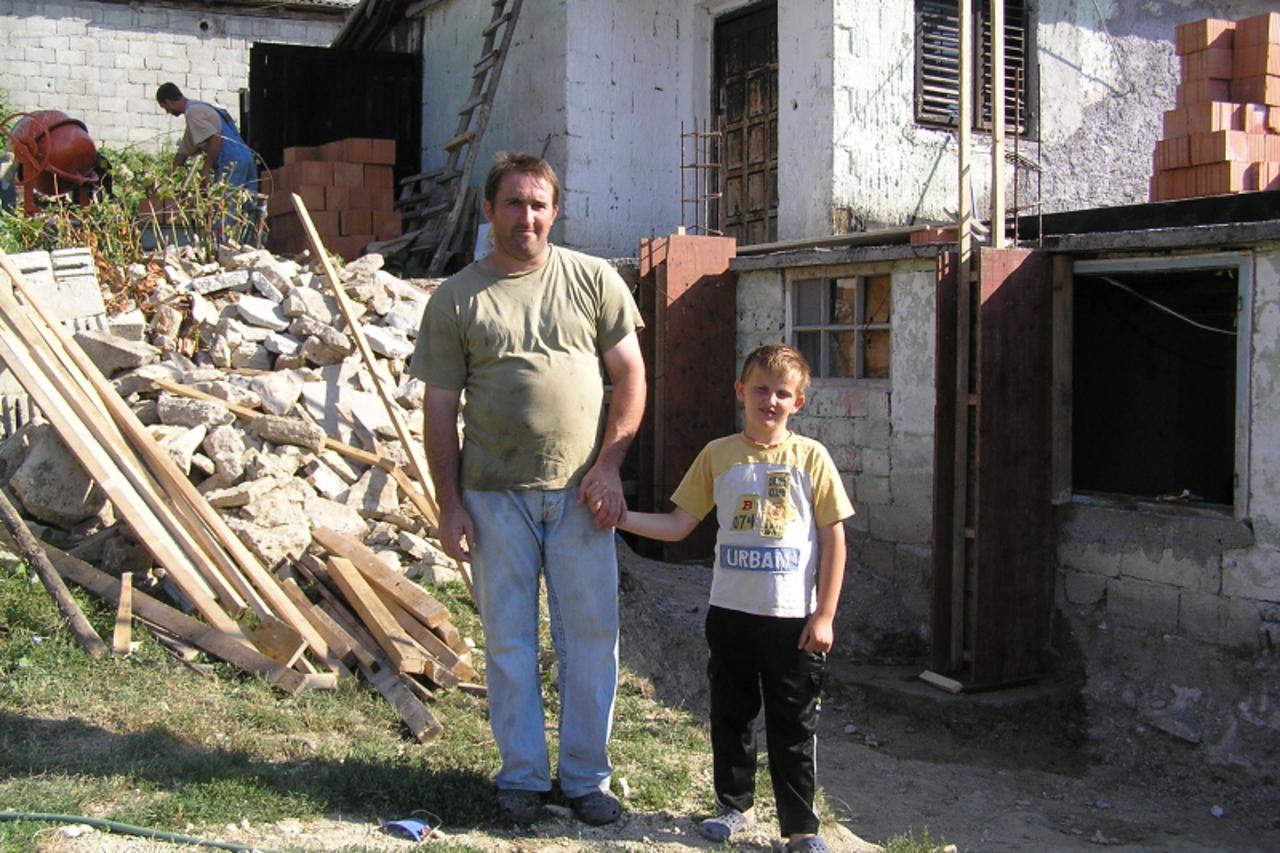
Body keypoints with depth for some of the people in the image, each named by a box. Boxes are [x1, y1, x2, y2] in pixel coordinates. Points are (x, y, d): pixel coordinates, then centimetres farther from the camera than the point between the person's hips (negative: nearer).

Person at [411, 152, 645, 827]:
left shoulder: (593, 280, 4)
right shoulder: (455, 299, 3)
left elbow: (630, 374, 5)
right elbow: (440, 407, 3)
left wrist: (607, 466, -5)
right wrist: (450, 504, -2)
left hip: (580, 493, 1)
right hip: (496, 495, 0)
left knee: (591, 638, 5)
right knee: (509, 640, 8)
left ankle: (586, 777, 20)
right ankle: (522, 775, 22)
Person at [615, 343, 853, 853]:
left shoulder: (811, 457, -4)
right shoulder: (718, 456, 1)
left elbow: (834, 539, -3)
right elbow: (679, 524, 2)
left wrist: (824, 616, -5)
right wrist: (621, 517, -13)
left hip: (794, 619, -2)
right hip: (731, 614, 2)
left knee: (794, 725, 6)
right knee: (730, 716, 15)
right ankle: (734, 805, 33)